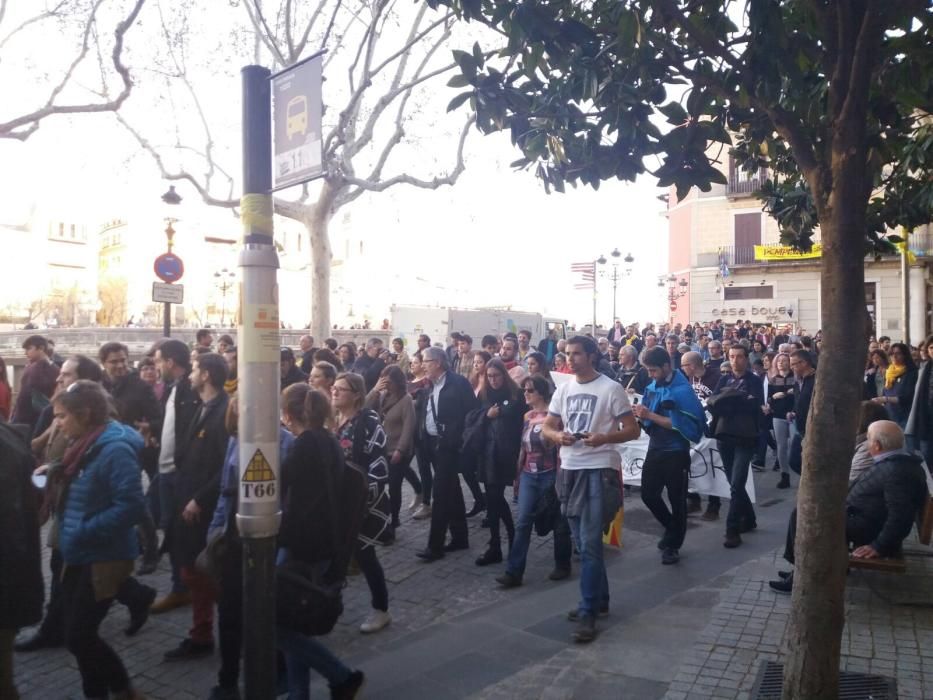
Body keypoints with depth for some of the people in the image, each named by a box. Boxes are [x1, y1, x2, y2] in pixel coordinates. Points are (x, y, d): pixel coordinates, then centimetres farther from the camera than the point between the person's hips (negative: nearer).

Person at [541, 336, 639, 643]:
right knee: (584, 542, 15)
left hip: (600, 469, -6)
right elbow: (547, 427, 12)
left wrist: (604, 438, -23)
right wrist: (559, 436, -11)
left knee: (590, 544, -9)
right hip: (570, 469, 6)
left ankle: (588, 613, -3)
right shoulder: (563, 389, 10)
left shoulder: (611, 388, -6)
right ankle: (599, 599, 31)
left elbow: (632, 430, -6)